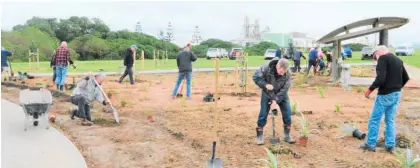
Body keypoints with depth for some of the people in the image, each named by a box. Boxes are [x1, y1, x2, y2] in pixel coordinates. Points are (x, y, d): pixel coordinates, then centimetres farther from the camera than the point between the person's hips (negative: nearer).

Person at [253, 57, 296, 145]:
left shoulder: (288, 75, -24)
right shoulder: (266, 68, -29)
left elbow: (284, 89, -20)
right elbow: (255, 77, -20)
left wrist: (276, 100, -27)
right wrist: (265, 84, -33)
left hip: (281, 95, 2)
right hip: (267, 94, -1)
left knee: (287, 114, -2)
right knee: (263, 114, -2)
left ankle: (287, 135, 14)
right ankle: (259, 136, 9)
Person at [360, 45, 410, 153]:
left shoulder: (383, 58, -12)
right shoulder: (398, 60, 13)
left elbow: (380, 78, -24)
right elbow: (406, 78, 18)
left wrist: (370, 89, -13)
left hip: (385, 95, -8)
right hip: (396, 94, 8)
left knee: (374, 120, 3)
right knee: (390, 120, 15)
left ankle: (370, 144, 9)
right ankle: (390, 146, 16)